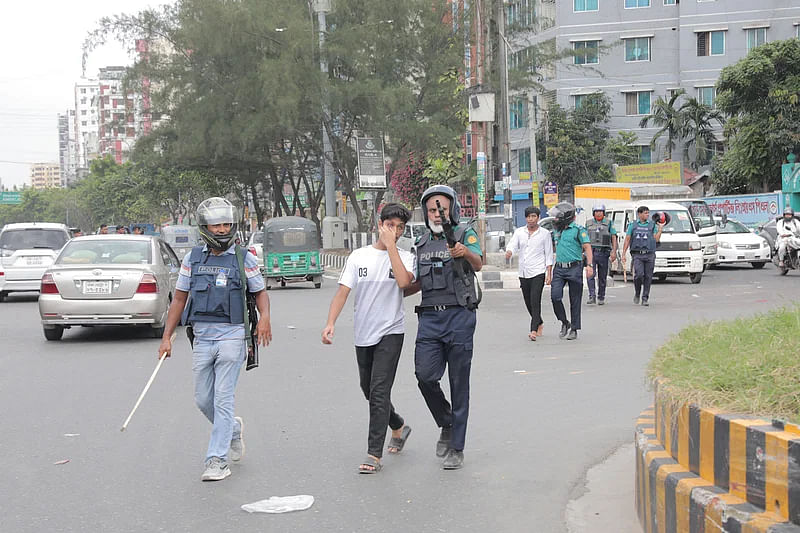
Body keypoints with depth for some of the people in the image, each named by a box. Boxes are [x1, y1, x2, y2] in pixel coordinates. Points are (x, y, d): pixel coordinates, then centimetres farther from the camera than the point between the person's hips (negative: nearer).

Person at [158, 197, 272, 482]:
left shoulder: (244, 259, 0)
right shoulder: (193, 258, 7)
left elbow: (260, 292, 8)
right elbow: (179, 298, 10)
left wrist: (264, 317, -13)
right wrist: (166, 337, 6)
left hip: (232, 336, -4)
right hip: (201, 337, 4)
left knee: (222, 399, -7)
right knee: (203, 399, 10)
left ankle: (218, 460, -1)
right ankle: (233, 430, 38)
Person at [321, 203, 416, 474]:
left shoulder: (405, 257, -1)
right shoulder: (359, 256, 4)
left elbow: (404, 281, -23)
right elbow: (343, 291, -2)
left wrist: (390, 245, -17)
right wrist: (330, 323, -16)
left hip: (390, 332, -4)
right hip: (363, 334, 4)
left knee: (379, 391, -13)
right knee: (370, 391, 16)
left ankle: (374, 455, -10)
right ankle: (399, 427, 42)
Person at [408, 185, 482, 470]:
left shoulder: (465, 234, -1)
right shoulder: (423, 242, 15)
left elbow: (478, 263, -19)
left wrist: (465, 253, -39)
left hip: (459, 316, -4)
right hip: (429, 316, 4)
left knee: (459, 384, 1)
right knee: (425, 376, -10)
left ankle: (456, 448, 9)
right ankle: (447, 424, 17)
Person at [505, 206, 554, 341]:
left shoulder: (545, 233, 1)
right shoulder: (519, 232, 8)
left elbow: (549, 255, 2)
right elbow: (512, 245, -7)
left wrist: (549, 274, -5)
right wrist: (509, 252, -31)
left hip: (538, 272, -4)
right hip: (523, 273, 4)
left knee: (535, 301, -14)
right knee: (528, 303, 11)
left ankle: (534, 330, -16)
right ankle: (539, 323, 33)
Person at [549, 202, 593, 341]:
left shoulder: (578, 230, -5)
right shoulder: (557, 231, 16)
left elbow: (587, 247, -12)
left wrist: (589, 265, -23)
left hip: (574, 268, -5)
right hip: (559, 269, 5)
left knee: (575, 301, 2)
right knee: (555, 296, -10)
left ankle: (574, 329, 11)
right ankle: (564, 323, 9)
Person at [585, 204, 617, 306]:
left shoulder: (608, 223, 4)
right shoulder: (589, 223, 11)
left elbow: (614, 238, 1)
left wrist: (614, 251, -10)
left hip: (603, 252, -1)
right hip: (591, 252, 1)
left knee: (602, 277, 6)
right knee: (590, 275, -14)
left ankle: (601, 297, 18)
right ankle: (592, 297, -18)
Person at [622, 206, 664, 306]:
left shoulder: (652, 225, 12)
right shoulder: (633, 225, 11)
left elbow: (656, 239, 5)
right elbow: (627, 240, 10)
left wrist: (660, 229, -2)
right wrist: (623, 254, 4)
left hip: (650, 254, 1)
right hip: (637, 254, -1)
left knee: (648, 277, 0)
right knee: (639, 274, -16)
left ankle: (645, 298, 9)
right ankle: (637, 294, 7)